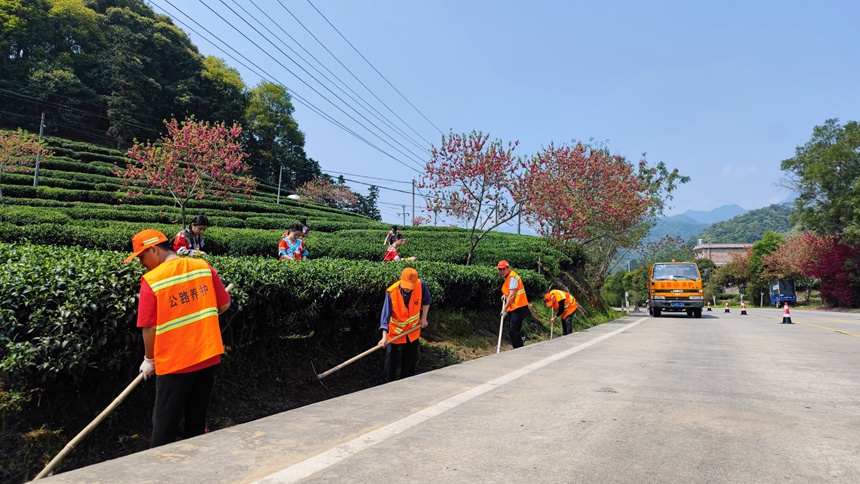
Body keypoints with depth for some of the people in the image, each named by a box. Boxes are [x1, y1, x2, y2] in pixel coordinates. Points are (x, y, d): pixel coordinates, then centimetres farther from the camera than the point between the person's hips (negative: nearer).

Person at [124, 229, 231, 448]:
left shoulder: (151, 281, -14)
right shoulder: (203, 266, -2)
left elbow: (149, 328, -11)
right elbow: (225, 305, 4)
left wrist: (149, 360, 4)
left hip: (174, 362, -4)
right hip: (208, 357, 5)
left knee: (165, 424, 12)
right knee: (197, 419, 18)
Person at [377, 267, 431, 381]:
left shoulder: (421, 285, -22)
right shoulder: (391, 292, -29)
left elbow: (426, 301, 0)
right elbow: (385, 315, -29)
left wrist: (423, 318, -2)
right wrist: (384, 336, -36)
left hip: (412, 330, 3)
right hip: (394, 331, -3)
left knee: (410, 361, 13)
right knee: (391, 360, 1)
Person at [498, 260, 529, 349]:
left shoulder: (512, 277, -14)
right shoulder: (507, 278, 16)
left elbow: (512, 295, -18)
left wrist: (505, 308, -14)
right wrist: (505, 296, 9)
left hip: (518, 308, -10)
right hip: (513, 308, 10)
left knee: (514, 331, -13)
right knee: (511, 332, 12)